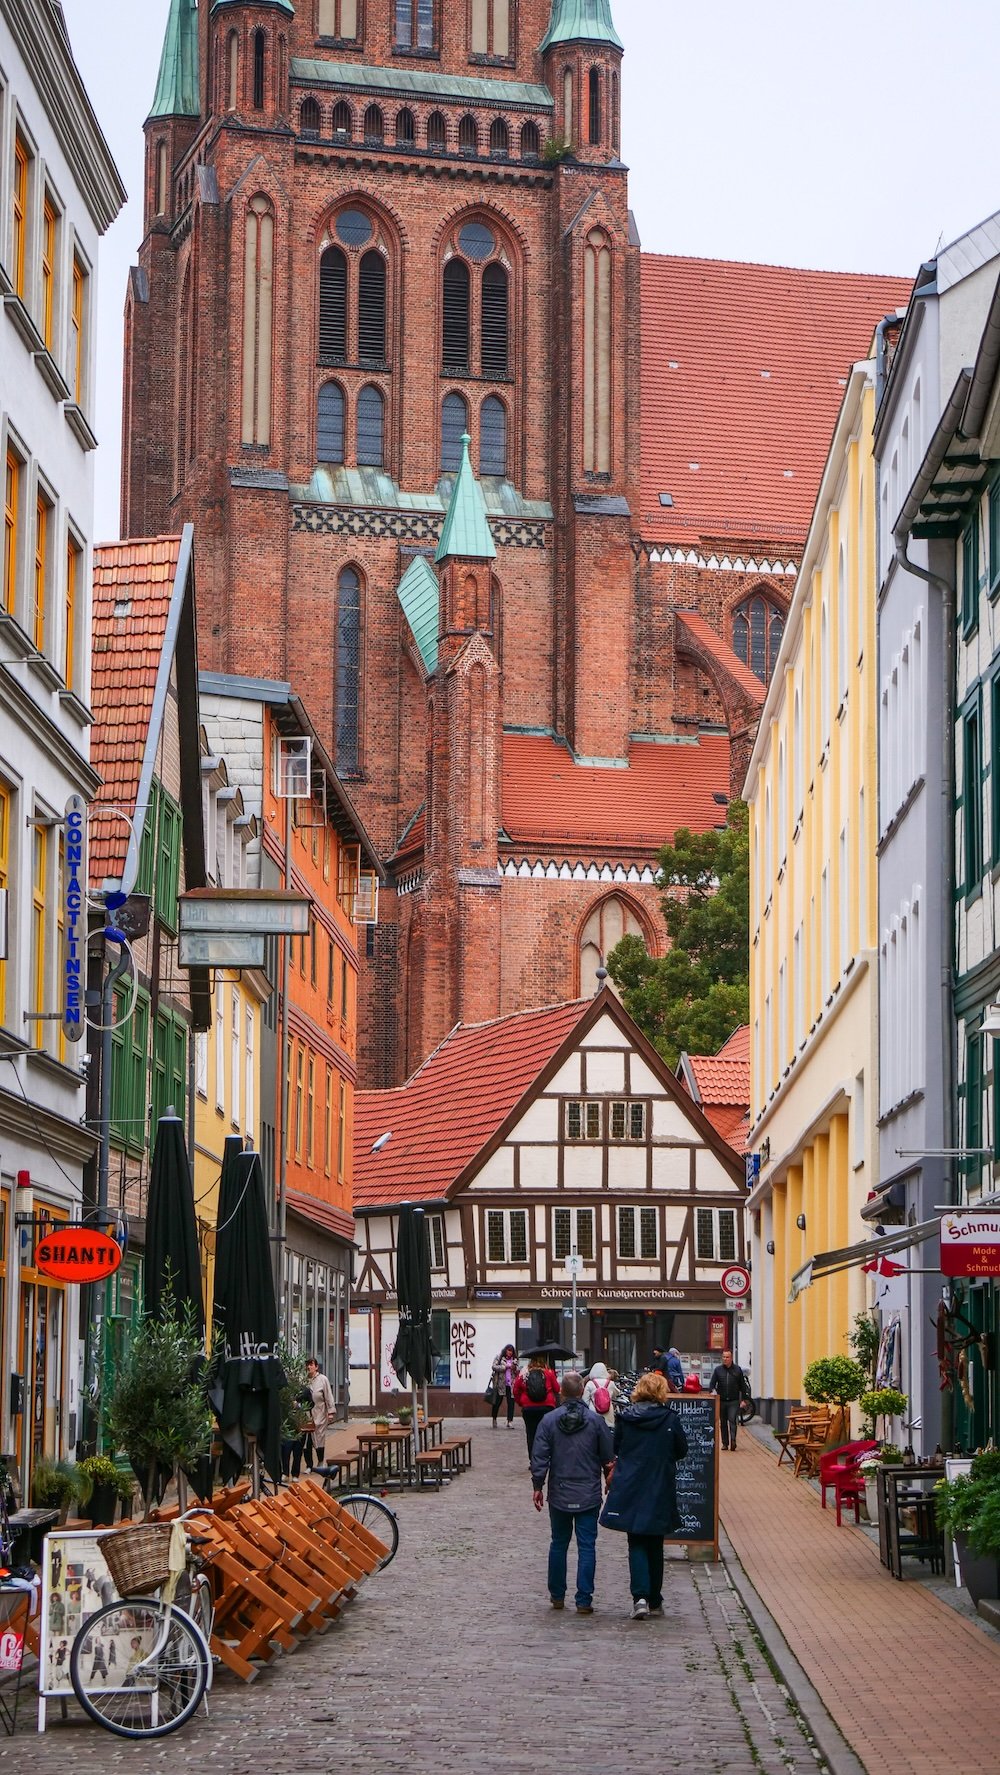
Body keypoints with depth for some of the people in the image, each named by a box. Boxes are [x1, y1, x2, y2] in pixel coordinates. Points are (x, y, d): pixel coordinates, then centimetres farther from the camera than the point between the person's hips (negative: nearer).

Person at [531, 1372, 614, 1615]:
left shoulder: (549, 1420, -6)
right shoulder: (596, 1420, -7)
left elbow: (539, 1457, -6)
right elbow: (609, 1456, 0)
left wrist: (537, 1486, 5)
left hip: (559, 1495, 1)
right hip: (589, 1495, -1)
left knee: (558, 1544, 15)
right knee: (587, 1547, 2)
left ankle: (557, 1595, 23)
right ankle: (584, 1601, 0)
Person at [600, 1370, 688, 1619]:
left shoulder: (625, 1417, -3)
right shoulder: (671, 1418, -7)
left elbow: (616, 1449, 7)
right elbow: (682, 1451, 3)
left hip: (629, 1489, 0)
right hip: (660, 1490, 0)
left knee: (636, 1544, 4)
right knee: (655, 1545, 13)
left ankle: (640, 1596, -14)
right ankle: (654, 1600, 19)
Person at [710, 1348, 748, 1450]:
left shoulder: (737, 1370, 4)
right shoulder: (718, 1370, 5)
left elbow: (742, 1385, 7)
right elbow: (712, 1383, 4)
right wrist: (711, 1392, -16)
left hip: (734, 1401, -2)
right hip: (722, 1401, 2)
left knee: (733, 1421, -14)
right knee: (724, 1423, 9)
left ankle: (733, 1441, -21)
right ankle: (725, 1443, 16)